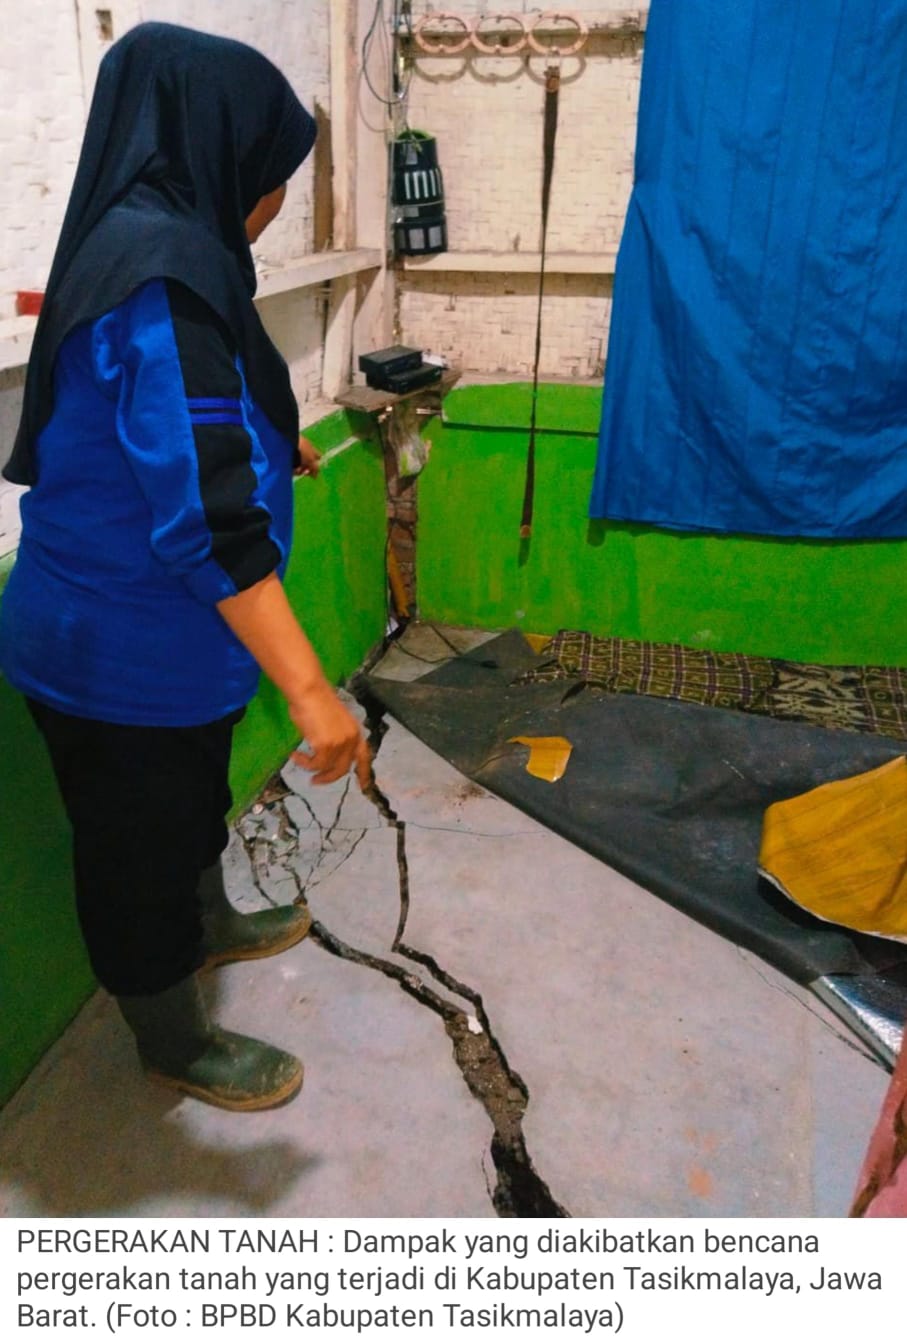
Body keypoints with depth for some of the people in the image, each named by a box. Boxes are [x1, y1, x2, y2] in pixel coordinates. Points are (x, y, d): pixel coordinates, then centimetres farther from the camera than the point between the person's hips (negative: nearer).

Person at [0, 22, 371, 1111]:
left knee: (191, 798, 28)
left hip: (158, 630, 10)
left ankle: (211, 927, 54)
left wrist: (269, 446, 39)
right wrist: (308, 688, -33)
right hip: (127, 648, -9)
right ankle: (174, 1044, 34)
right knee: (141, 843, 11)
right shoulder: (164, 268, -25)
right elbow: (203, 514, -33)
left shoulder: (135, 244, 8)